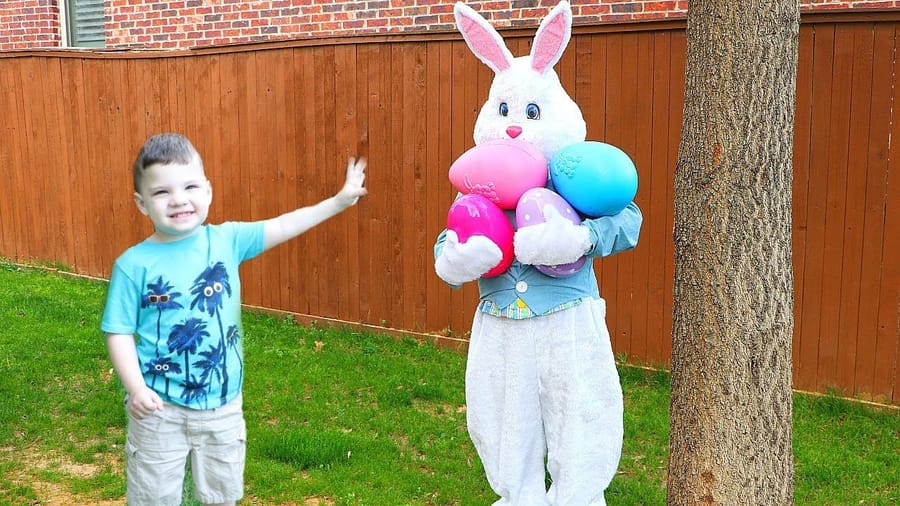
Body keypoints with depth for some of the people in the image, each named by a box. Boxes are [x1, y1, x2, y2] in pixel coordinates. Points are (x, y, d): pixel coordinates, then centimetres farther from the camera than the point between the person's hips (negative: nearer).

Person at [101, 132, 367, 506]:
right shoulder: (134, 265, -12)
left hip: (222, 404, 3)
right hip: (160, 407, -3)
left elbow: (281, 227, -1)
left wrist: (339, 201, -5)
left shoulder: (226, 240, -4)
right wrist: (135, 388, -21)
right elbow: (119, 334, -9)